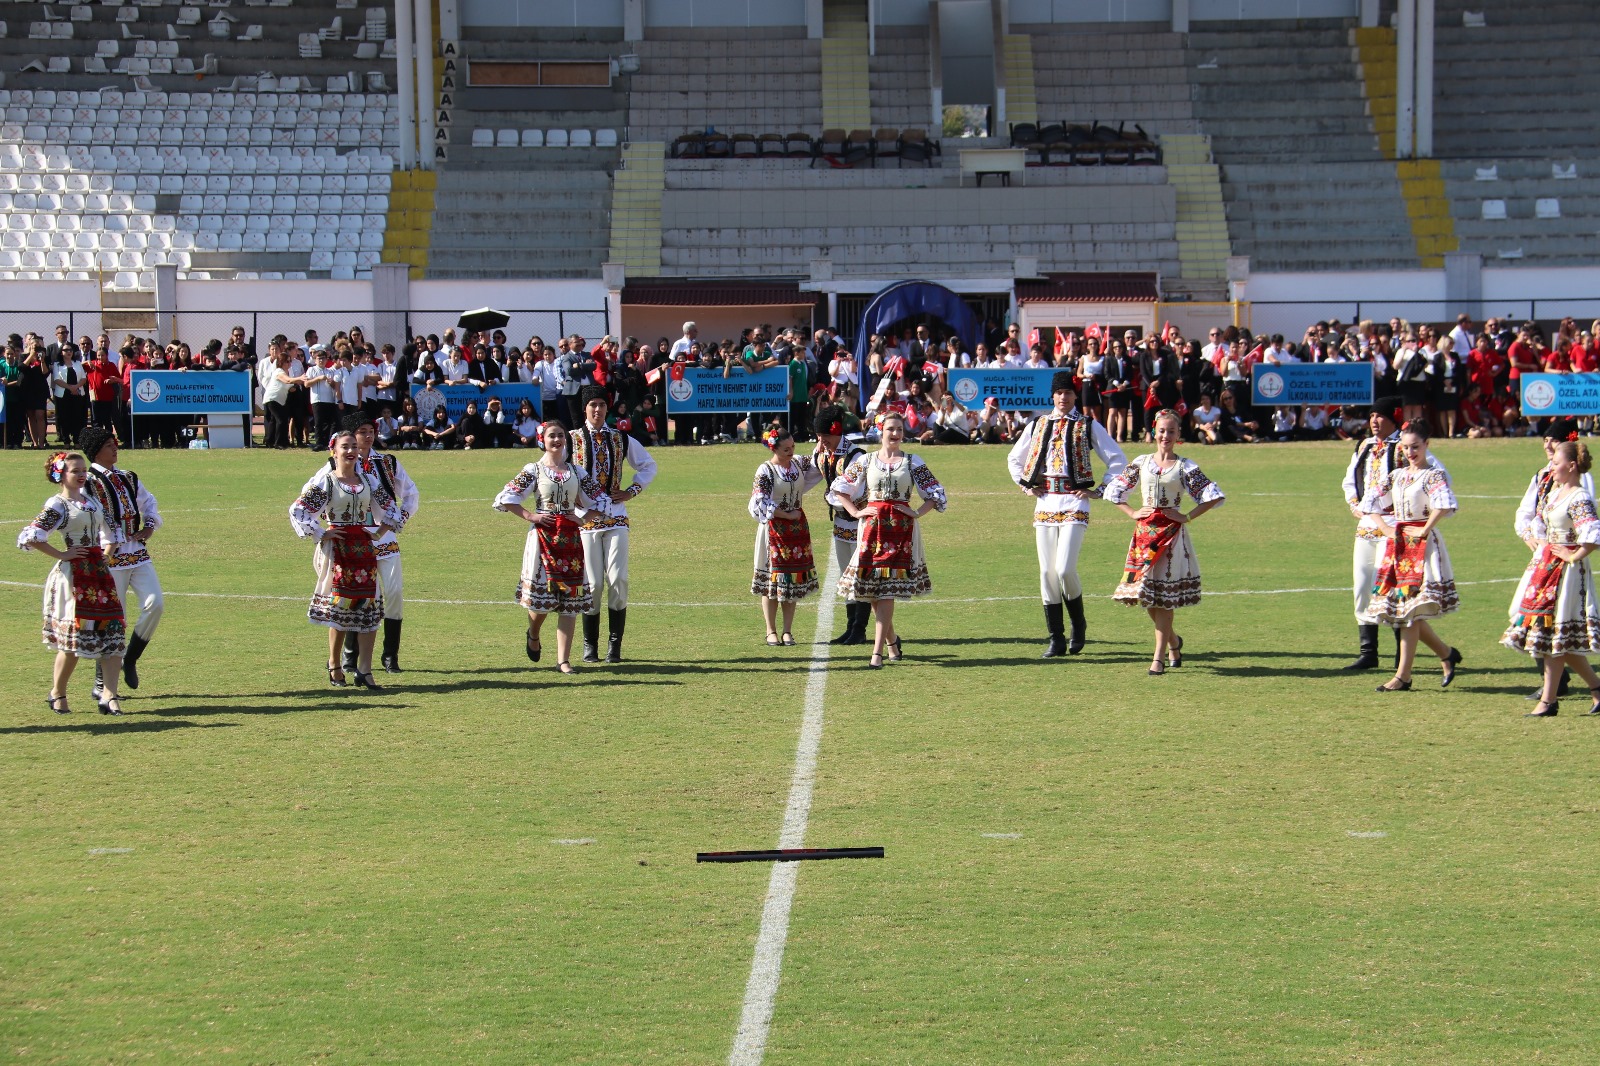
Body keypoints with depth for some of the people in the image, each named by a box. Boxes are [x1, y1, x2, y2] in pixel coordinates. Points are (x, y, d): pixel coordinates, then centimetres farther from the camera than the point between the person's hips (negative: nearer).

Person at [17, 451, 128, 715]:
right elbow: (28, 537, -16)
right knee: (74, 634, -5)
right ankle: (57, 694, 13)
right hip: (74, 574, -7)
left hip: (99, 571, 7)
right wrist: (61, 555, -12)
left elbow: (105, 532, 31)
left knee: (112, 631, -3)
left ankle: (109, 695, -5)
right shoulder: (57, 505, -7)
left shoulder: (90, 500, 14)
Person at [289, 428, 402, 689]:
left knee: (369, 608, -3)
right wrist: (320, 535, -10)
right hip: (337, 549, -4)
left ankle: (364, 670, -1)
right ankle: (334, 665, 12)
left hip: (364, 548, 4)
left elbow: (390, 506, 23)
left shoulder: (368, 481, 10)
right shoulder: (325, 482, -4)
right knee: (339, 606, -4)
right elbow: (298, 511, -8)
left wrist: (382, 529, 10)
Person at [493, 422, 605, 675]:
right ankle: (533, 635, 29)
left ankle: (563, 659, 0)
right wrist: (530, 515, -9)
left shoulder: (576, 471, 11)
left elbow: (598, 499, 18)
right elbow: (505, 499, -3)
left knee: (570, 597, -2)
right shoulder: (534, 470, 1)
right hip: (543, 537, -3)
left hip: (571, 537, 3)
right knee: (541, 595, -6)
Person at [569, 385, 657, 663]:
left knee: (618, 579, -8)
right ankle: (590, 645, 8)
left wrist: (632, 491, 9)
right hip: (585, 519, -2)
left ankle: (615, 645, -1)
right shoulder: (572, 440, 3)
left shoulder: (621, 439, 11)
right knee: (592, 582, -3)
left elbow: (648, 465, 23)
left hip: (615, 517, 2)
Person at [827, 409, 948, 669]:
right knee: (870, 587, 1)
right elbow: (838, 488, 12)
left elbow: (937, 493, 9)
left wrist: (916, 513, -3)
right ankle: (892, 640, 23)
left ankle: (878, 652, -13)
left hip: (901, 530, -2)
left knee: (887, 591, -10)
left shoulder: (913, 462, 6)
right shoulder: (866, 461, 8)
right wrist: (855, 512, 1)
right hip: (872, 528, 2)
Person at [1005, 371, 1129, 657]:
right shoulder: (1038, 426, 12)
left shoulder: (1088, 427, 2)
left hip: (1074, 504, -4)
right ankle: (1056, 639, 7)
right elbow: (1014, 458, 26)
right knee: (1047, 572, 1)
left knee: (1065, 569, -16)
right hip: (1045, 504, 4)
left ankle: (1079, 623, 9)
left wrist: (1100, 491, -1)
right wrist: (1025, 485, 14)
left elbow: (1118, 460, 5)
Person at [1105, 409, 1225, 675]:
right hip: (1145, 533, 3)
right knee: (1144, 592, 3)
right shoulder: (1141, 463, 8)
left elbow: (1214, 495, -4)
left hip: (1171, 534, -3)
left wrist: (1187, 517, -8)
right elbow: (1113, 490, 16)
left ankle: (1159, 657, -2)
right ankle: (1173, 640, 28)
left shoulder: (1184, 467, -1)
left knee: (1163, 595, -6)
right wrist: (1133, 513, 4)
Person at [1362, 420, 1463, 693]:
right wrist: (1386, 528, 5)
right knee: (1402, 610, 6)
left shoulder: (1433, 475, -6)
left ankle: (1403, 676, -7)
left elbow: (1444, 504, -24)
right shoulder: (1396, 475, 13)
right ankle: (1446, 654, 23)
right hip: (1397, 545, 7)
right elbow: (1371, 500, 17)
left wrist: (1426, 530, -20)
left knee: (1410, 610, -9)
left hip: (1422, 546, -7)